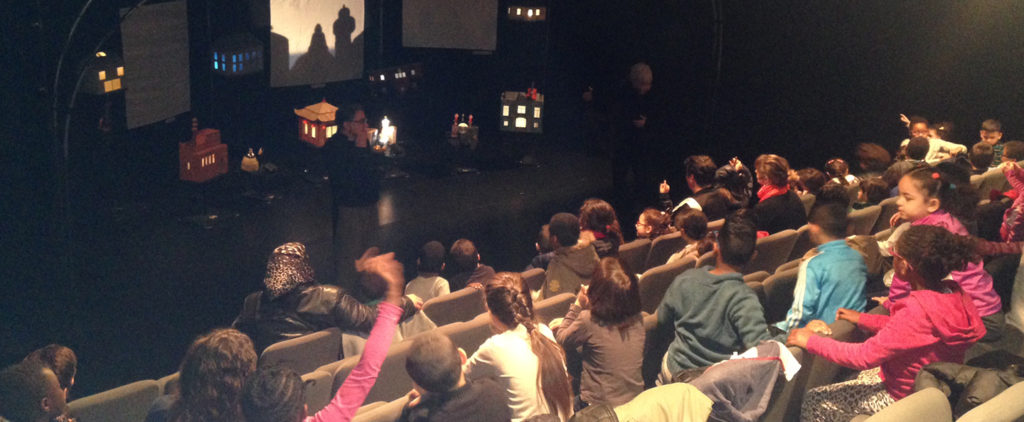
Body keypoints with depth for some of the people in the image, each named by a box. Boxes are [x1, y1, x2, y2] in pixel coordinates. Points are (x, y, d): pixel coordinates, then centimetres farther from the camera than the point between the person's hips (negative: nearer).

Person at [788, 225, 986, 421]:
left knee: (812, 402, 3)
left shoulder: (917, 311, -35)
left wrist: (811, 341, -18)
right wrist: (862, 319, 10)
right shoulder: (954, 293, -10)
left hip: (903, 397, -9)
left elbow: (864, 357, -28)